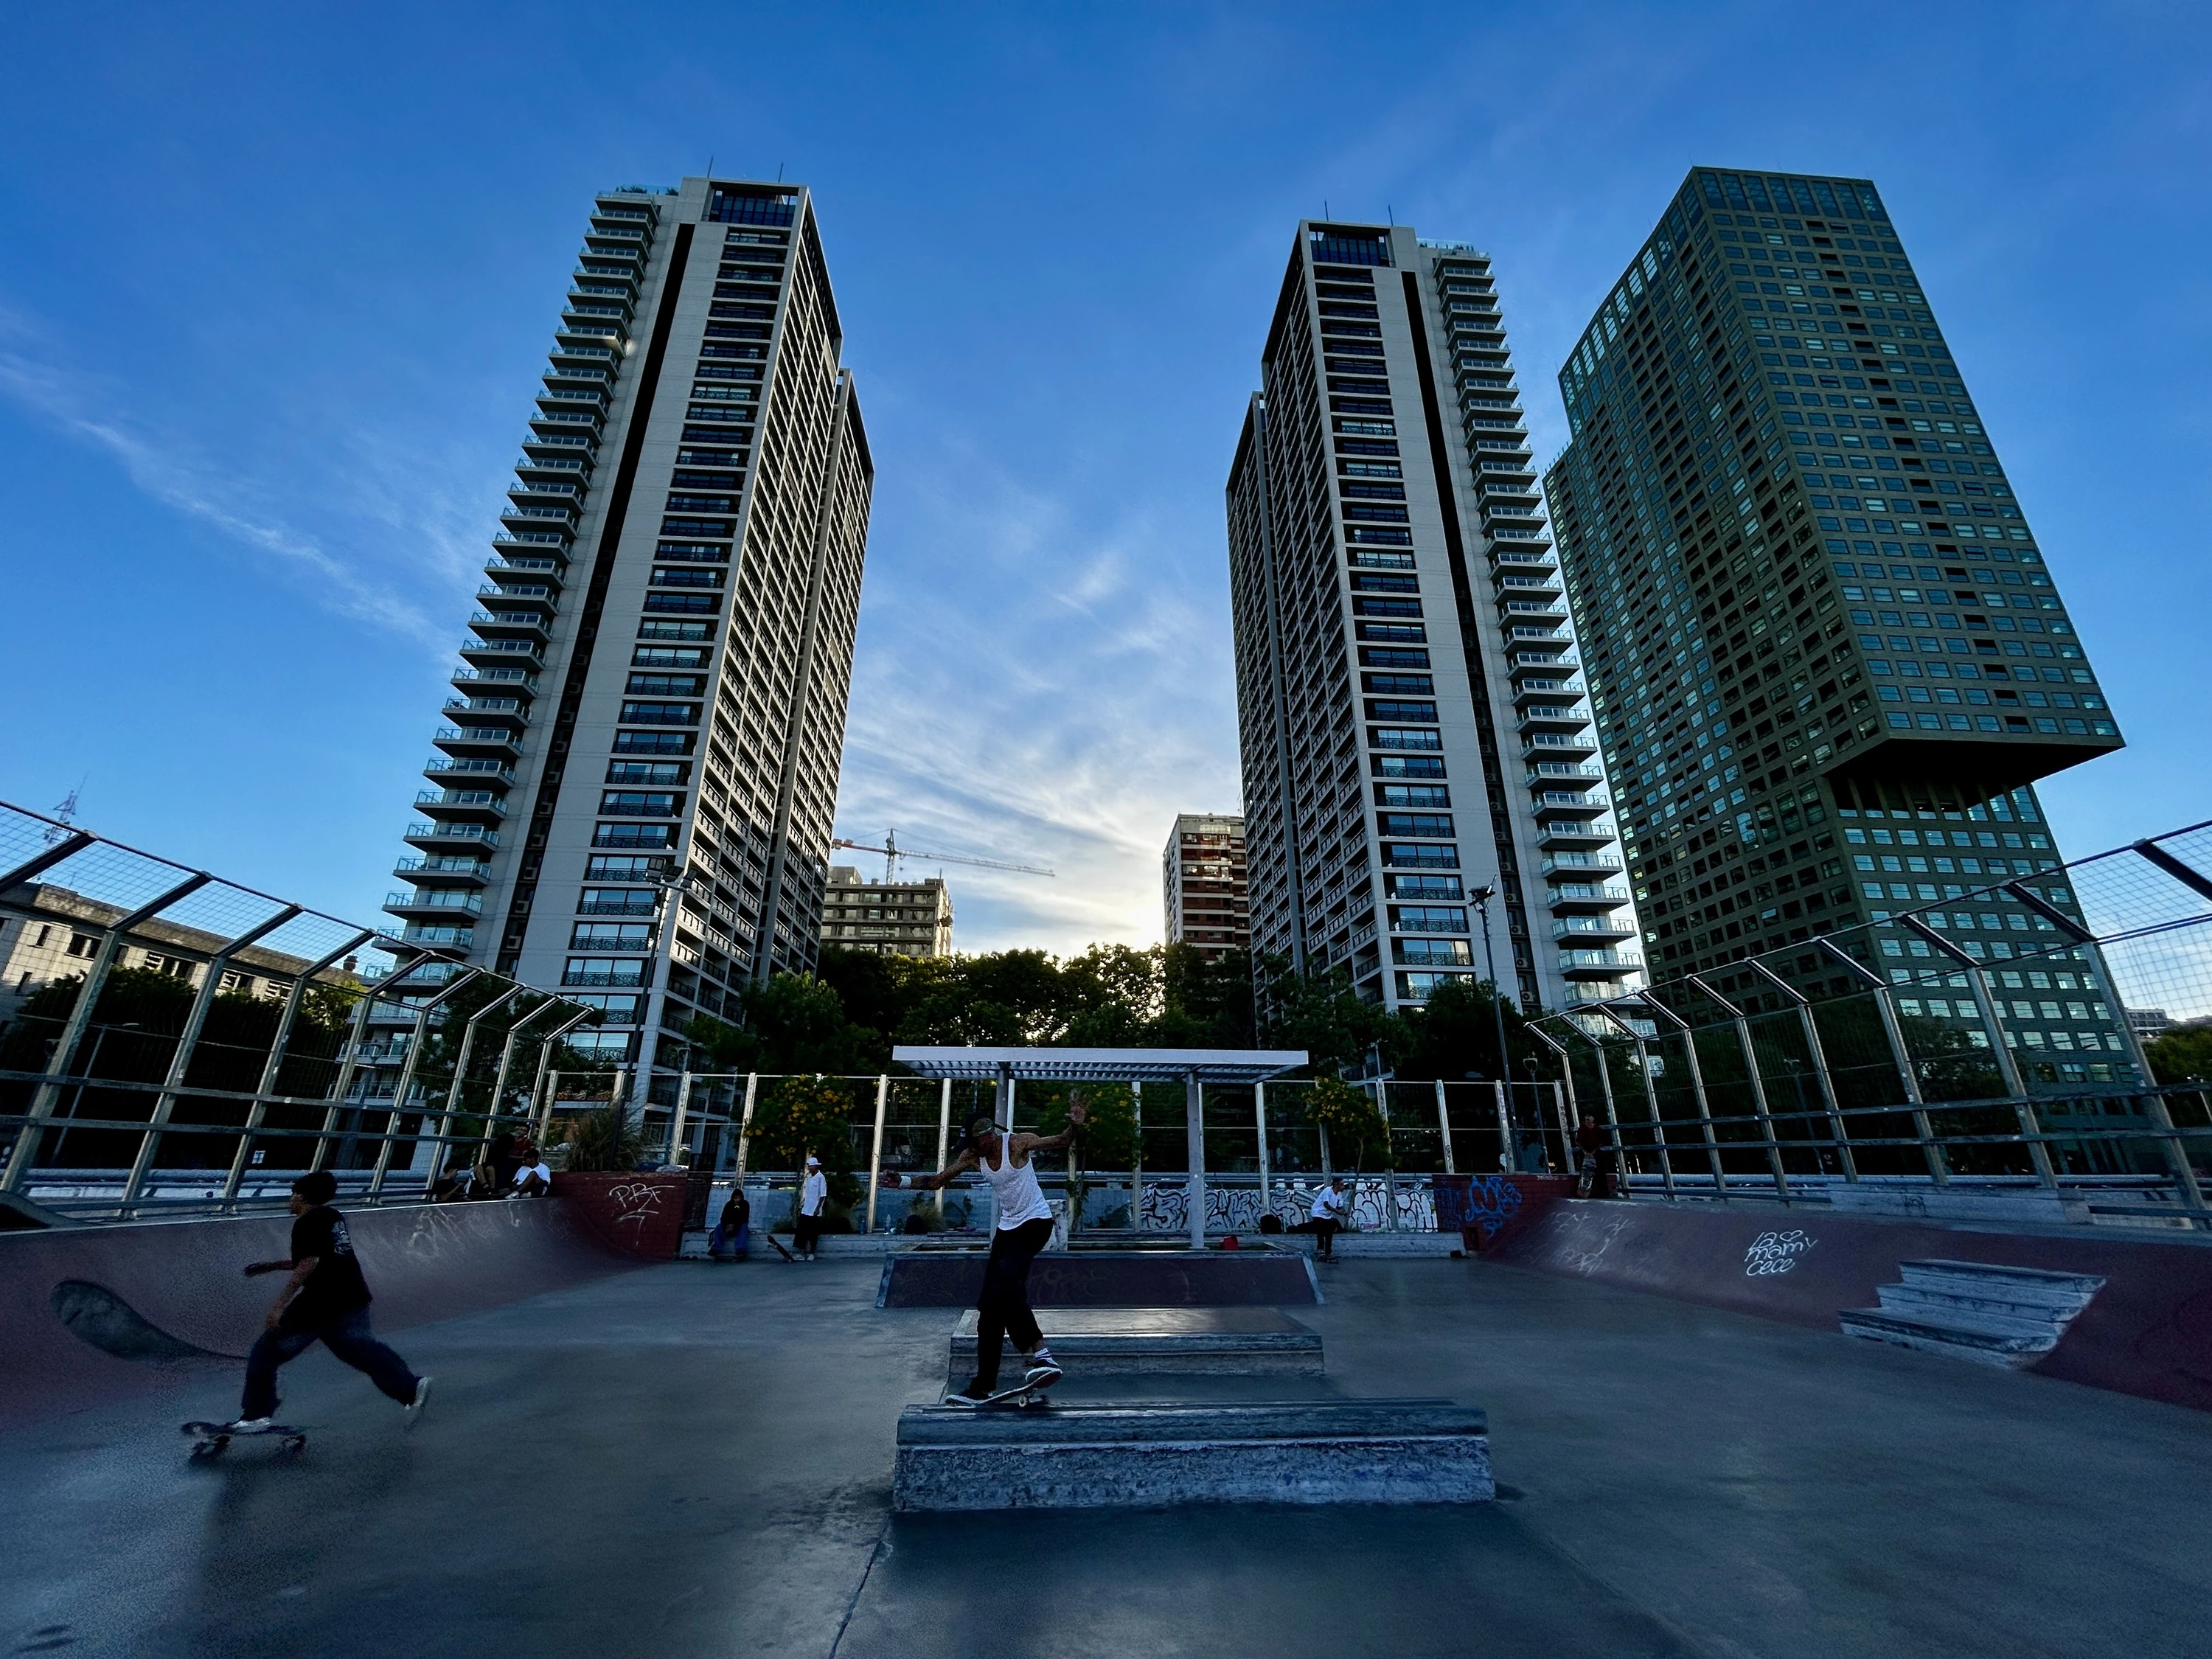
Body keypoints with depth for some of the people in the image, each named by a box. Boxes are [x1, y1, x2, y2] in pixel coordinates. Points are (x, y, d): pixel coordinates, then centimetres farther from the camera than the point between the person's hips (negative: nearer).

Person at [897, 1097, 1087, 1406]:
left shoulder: (1017, 1143, -18)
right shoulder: (972, 1156, -1)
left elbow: (1060, 1143, -20)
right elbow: (939, 1180, 6)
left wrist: (1075, 1126, -40)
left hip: (1035, 1223, -7)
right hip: (1007, 1227, 7)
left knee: (1005, 1280, -30)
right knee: (989, 1307, 6)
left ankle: (1037, 1353, -20)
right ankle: (982, 1388, 15)